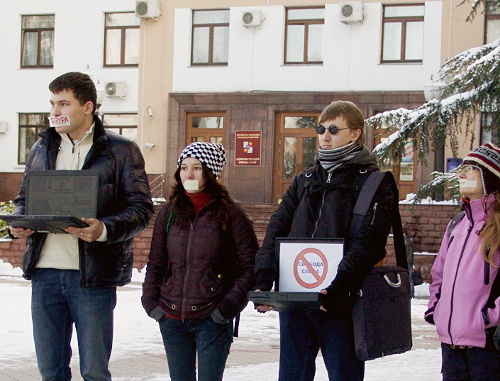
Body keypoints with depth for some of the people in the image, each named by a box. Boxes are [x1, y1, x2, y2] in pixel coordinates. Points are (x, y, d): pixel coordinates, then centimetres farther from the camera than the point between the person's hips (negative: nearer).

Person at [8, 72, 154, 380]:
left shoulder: (120, 150, 0)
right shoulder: (42, 149, 14)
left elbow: (142, 208, -5)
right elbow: (24, 198, 22)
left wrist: (104, 229, -23)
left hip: (92, 274, -4)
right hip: (45, 272, 5)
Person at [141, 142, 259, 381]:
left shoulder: (230, 215, -3)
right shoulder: (169, 213, 8)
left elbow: (251, 267, -3)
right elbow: (155, 264, 15)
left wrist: (228, 307, -10)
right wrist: (151, 302, 4)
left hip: (212, 320, -4)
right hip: (172, 319, 4)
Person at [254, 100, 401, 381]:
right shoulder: (305, 180, 17)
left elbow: (367, 244, -13)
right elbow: (277, 229, 9)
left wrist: (336, 287, -26)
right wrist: (264, 280, -7)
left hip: (339, 304, -5)